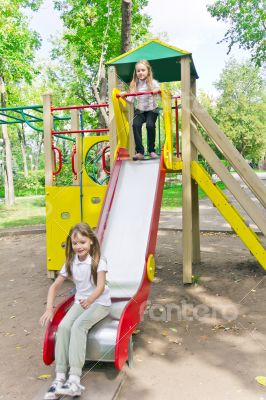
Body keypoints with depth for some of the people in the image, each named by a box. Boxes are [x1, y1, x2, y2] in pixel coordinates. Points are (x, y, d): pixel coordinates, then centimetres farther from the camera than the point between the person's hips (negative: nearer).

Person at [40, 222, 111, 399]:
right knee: (63, 326, -23)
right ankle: (60, 378, -19)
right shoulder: (71, 263, -1)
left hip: (100, 303, -4)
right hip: (81, 302, 5)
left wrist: (89, 300, -44)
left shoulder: (98, 261, -15)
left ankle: (74, 380, -29)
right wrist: (49, 309, -10)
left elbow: (101, 286, -25)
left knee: (78, 326, -30)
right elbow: (55, 286, 3)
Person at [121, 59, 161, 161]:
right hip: (140, 110, 2)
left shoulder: (152, 82, -6)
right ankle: (139, 152, -20)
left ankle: (152, 150, -8)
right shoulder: (134, 84, 2)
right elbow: (130, 100, 0)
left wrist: (158, 90, -43)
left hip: (151, 109, -2)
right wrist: (124, 96, -20)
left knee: (150, 125, -28)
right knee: (136, 125, -24)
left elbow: (158, 89, -20)